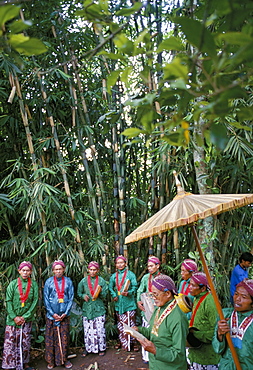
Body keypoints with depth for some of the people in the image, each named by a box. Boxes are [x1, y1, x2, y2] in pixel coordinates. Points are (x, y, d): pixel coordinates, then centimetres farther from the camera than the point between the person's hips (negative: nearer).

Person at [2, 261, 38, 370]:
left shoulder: (34, 284, 0)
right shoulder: (13, 284, -1)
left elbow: (35, 302, -2)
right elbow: (8, 301, -4)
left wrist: (25, 317, -8)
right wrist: (14, 317, -12)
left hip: (27, 319, 1)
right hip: (13, 319, -1)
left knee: (25, 342, 10)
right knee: (10, 342, -1)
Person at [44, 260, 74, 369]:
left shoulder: (68, 281, 1)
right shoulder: (49, 282, -2)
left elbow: (71, 298, 2)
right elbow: (46, 299, -1)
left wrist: (65, 313, -6)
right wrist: (53, 314, -8)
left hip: (64, 315, 1)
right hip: (51, 314, -1)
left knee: (64, 338, 6)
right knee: (51, 338, 5)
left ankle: (64, 359, 21)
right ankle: (50, 361, 19)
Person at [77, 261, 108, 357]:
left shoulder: (101, 281, 2)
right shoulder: (83, 281, 4)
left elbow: (104, 295, 2)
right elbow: (79, 292, 13)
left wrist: (100, 291, -19)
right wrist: (83, 296, -7)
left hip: (99, 308, -1)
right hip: (87, 308, 1)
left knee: (100, 329, 0)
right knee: (87, 329, 4)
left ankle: (101, 348, 15)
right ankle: (87, 348, 19)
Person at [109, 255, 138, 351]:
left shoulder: (130, 274, -2)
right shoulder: (114, 276, 10)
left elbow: (135, 286, -5)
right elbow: (111, 288, 14)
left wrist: (128, 293, -22)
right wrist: (114, 295, -3)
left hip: (129, 303, -4)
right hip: (118, 303, 4)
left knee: (130, 323, -3)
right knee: (120, 324, 13)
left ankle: (133, 342, 8)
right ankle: (121, 341, 27)